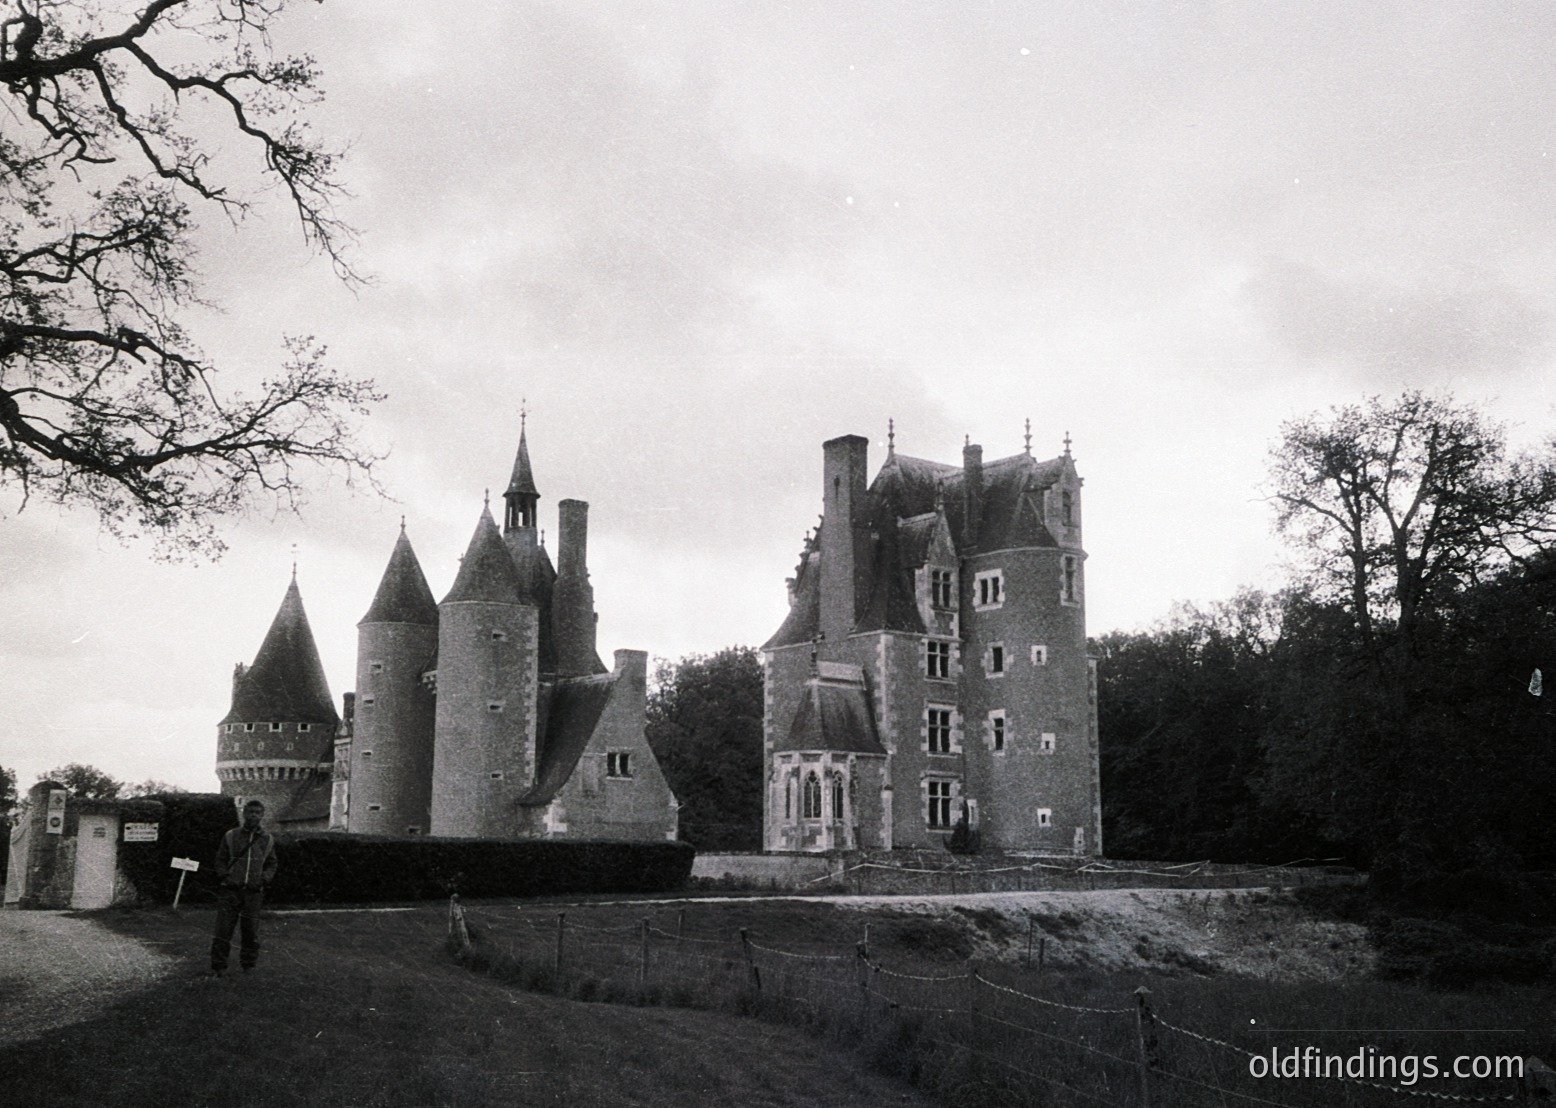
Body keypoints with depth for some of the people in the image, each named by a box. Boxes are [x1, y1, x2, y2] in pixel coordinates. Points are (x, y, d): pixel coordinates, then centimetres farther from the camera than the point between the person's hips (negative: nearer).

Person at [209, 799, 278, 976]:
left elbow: (271, 864, 16)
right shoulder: (230, 836, 5)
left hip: (253, 892, 1)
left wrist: (264, 879, -1)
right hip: (230, 890, -1)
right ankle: (218, 967, 4)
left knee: (251, 931, 5)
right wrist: (224, 877, -5)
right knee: (223, 929, -3)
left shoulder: (268, 839, 9)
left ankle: (248, 964, 19)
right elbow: (220, 860, 11)